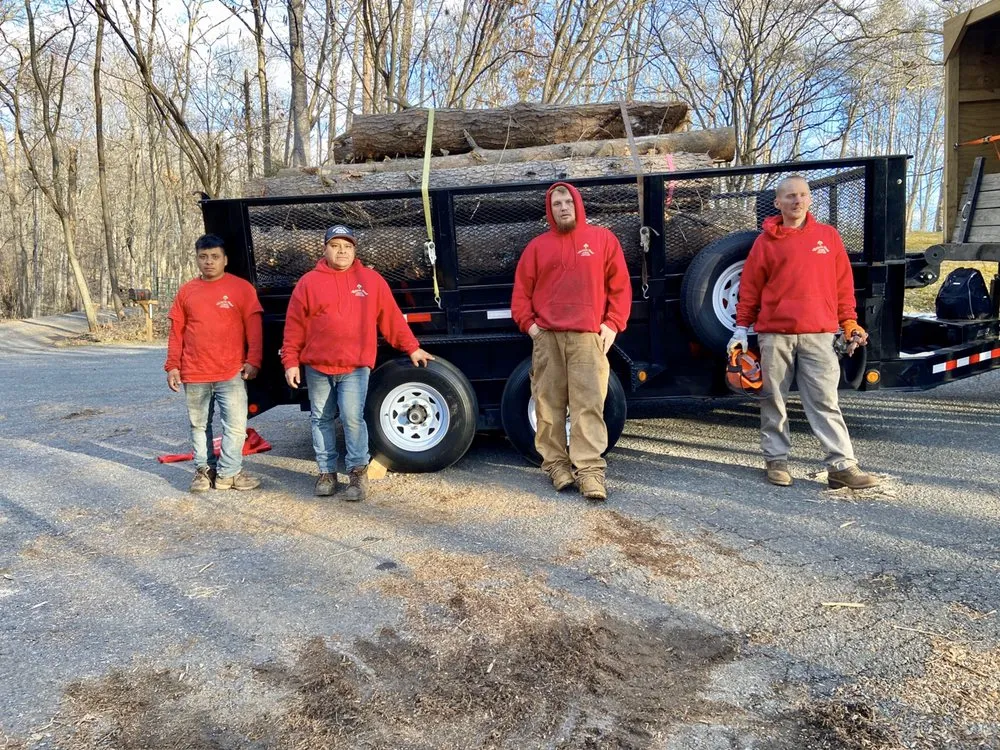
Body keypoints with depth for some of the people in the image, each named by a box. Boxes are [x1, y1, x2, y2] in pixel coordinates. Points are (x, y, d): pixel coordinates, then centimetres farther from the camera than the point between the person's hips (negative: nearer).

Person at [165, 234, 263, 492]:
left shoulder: (241, 288, 0)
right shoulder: (186, 291, 9)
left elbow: (253, 328, -2)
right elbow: (176, 332, 10)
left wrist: (253, 361, -9)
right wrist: (172, 366, 4)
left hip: (232, 373, -3)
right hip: (194, 375, 3)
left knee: (235, 425, -2)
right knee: (199, 426, 11)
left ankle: (228, 472, 10)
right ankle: (204, 469, 23)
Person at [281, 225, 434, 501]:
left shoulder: (372, 280, 6)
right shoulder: (308, 282, 5)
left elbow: (392, 319, 10)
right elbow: (294, 327, 5)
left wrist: (411, 348, 10)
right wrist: (291, 361, 1)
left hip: (355, 367, -2)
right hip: (317, 367, 2)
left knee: (353, 418, -9)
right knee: (320, 419, 9)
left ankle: (358, 471, 4)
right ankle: (327, 472, 21)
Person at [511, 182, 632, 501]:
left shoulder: (603, 238, 10)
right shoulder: (537, 246, 14)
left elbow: (620, 286, 8)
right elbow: (521, 291, 13)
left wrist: (612, 324, -2)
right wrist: (529, 324, 0)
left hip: (588, 336, -2)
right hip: (546, 337, 2)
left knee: (589, 404, -8)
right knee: (549, 403, 3)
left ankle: (589, 469, -8)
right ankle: (555, 462, 12)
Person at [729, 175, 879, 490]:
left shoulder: (828, 236, 10)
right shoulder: (766, 241, 6)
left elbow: (843, 283, 12)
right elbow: (750, 287, 8)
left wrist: (850, 324, 7)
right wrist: (741, 328, 5)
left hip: (818, 335, 1)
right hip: (774, 336, 0)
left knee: (825, 401, -2)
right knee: (774, 401, 5)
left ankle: (842, 465, -1)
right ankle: (776, 461, 16)